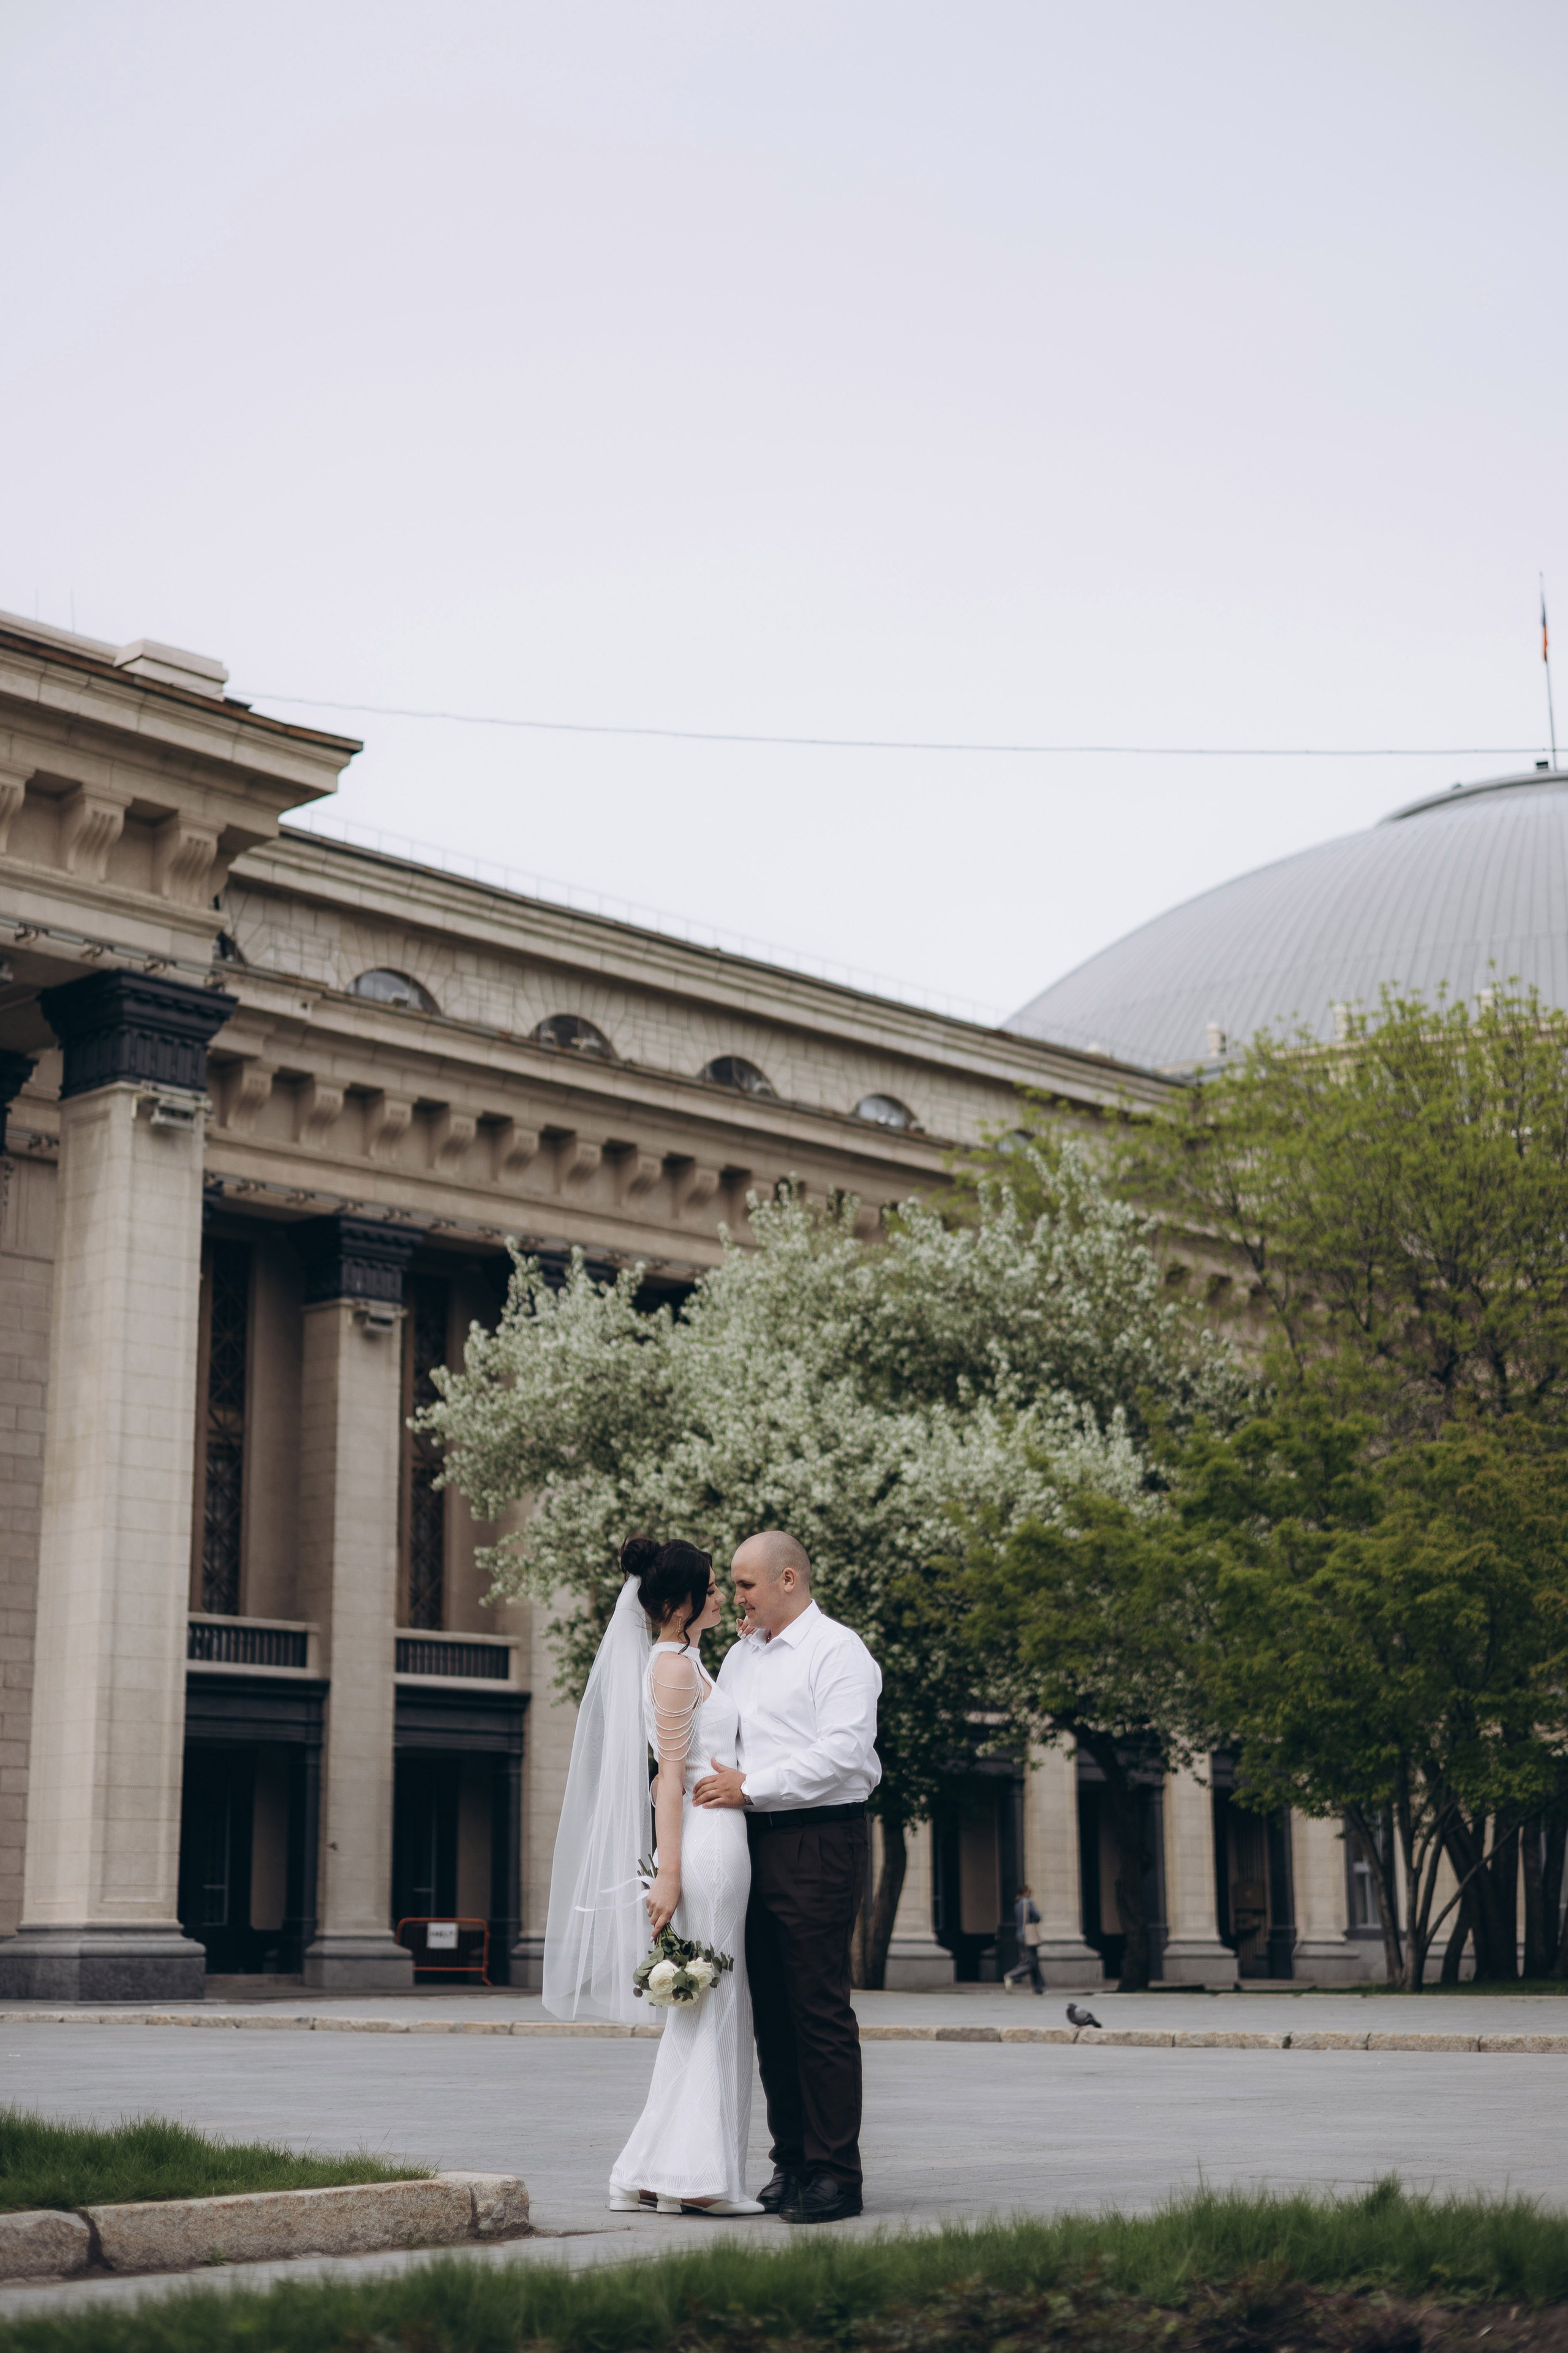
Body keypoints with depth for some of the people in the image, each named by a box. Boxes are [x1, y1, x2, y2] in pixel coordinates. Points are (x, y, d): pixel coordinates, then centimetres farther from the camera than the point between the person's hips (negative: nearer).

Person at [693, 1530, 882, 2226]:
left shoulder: (837, 1650, -5)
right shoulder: (742, 1654, 19)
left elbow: (843, 1751, -16)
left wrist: (751, 1787, -15)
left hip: (819, 1841, -8)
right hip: (756, 1845, 8)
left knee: (821, 2010, -7)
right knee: (772, 2012, 8)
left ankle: (836, 2175, -3)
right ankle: (791, 2164, 15)